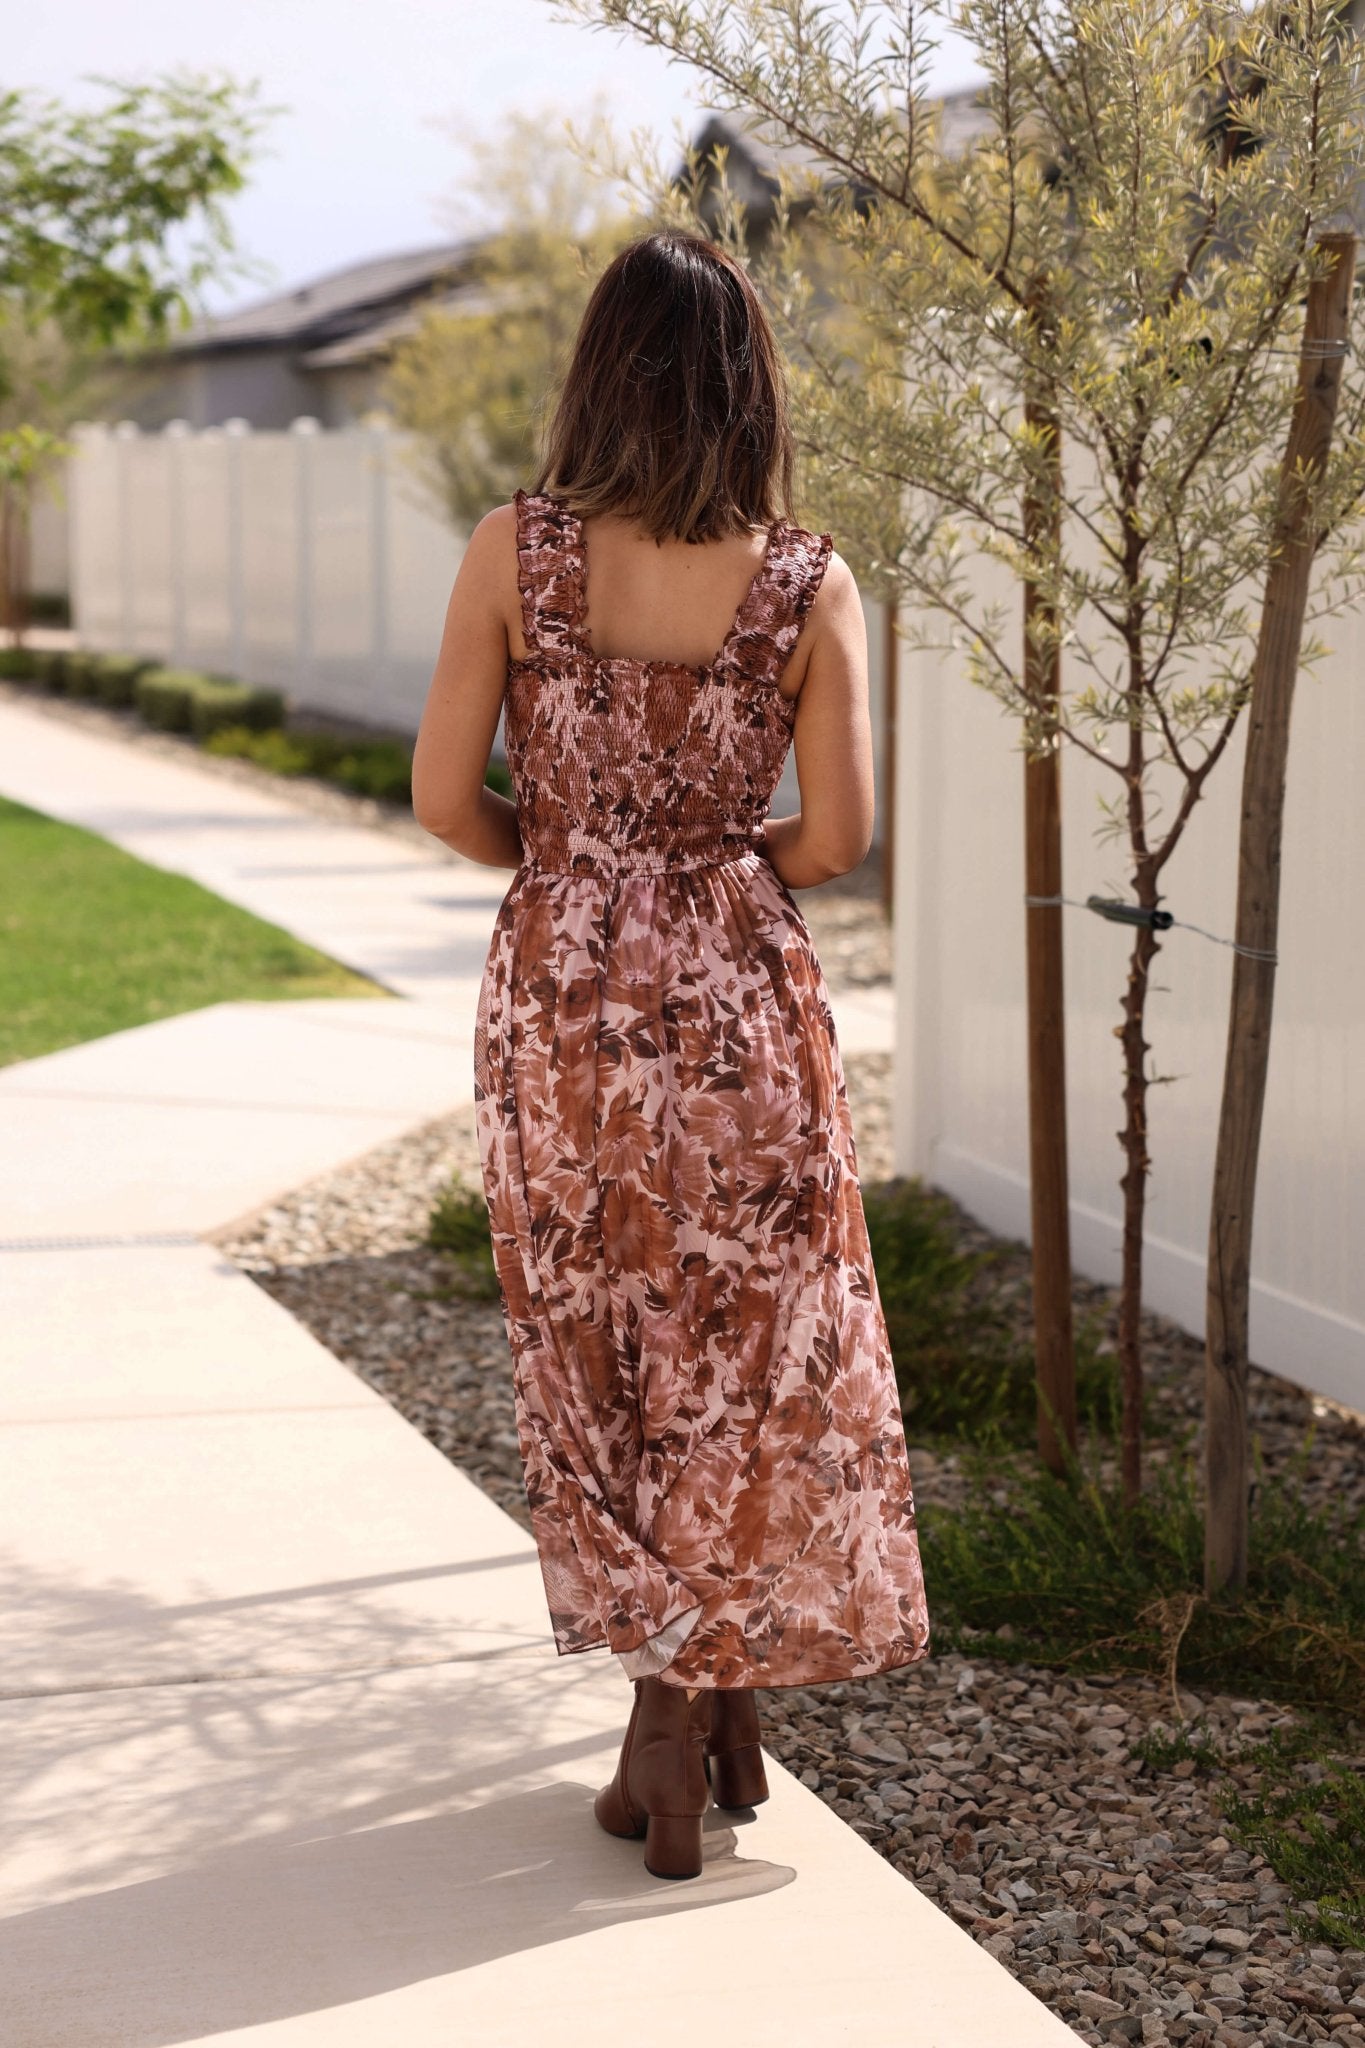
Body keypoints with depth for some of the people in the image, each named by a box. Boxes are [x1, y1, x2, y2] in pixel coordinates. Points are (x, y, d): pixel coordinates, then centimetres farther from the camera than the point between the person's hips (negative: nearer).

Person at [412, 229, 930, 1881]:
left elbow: (447, 801, -7)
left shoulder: (514, 551, -7)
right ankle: (720, 1711, 22)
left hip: (560, 996, 0)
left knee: (603, 1349, 12)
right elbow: (836, 838, -8)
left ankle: (672, 1733, 17)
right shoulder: (808, 586, -7)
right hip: (741, 999, 0)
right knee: (752, 1350, 14)